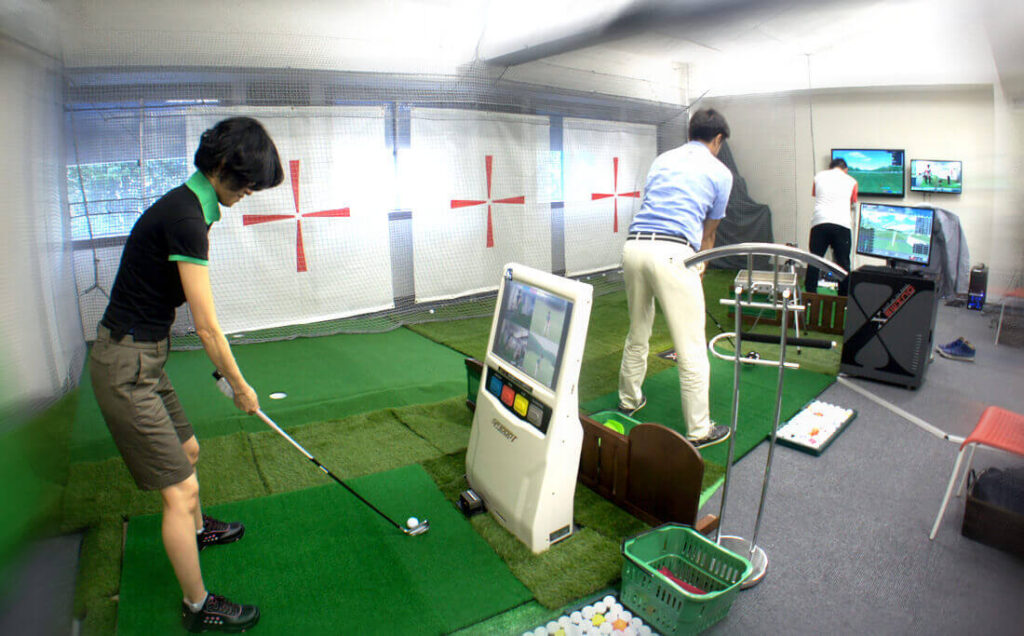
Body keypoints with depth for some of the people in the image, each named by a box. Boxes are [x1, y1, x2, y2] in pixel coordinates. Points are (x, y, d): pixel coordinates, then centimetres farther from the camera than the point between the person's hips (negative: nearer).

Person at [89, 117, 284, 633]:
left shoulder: (188, 205, 7)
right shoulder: (185, 217, -23)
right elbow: (207, 326, -20)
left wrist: (223, 370, 14)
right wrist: (240, 386, -7)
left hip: (142, 358, 10)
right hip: (125, 367, -10)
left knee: (187, 450, 27)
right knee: (180, 489, -2)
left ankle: (197, 529, 54)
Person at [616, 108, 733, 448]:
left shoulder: (662, 160, 24)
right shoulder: (720, 172, 11)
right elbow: (709, 231, 21)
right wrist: (701, 264, 40)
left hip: (635, 245, 6)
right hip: (672, 253, -6)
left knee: (637, 334, 23)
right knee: (691, 348, 3)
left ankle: (629, 401, 38)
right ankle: (698, 430, 13)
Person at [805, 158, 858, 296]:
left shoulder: (819, 176, 18)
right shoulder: (851, 181, 17)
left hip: (819, 222, 1)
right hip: (842, 224, 0)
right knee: (843, 264, 5)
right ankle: (843, 298, 7)